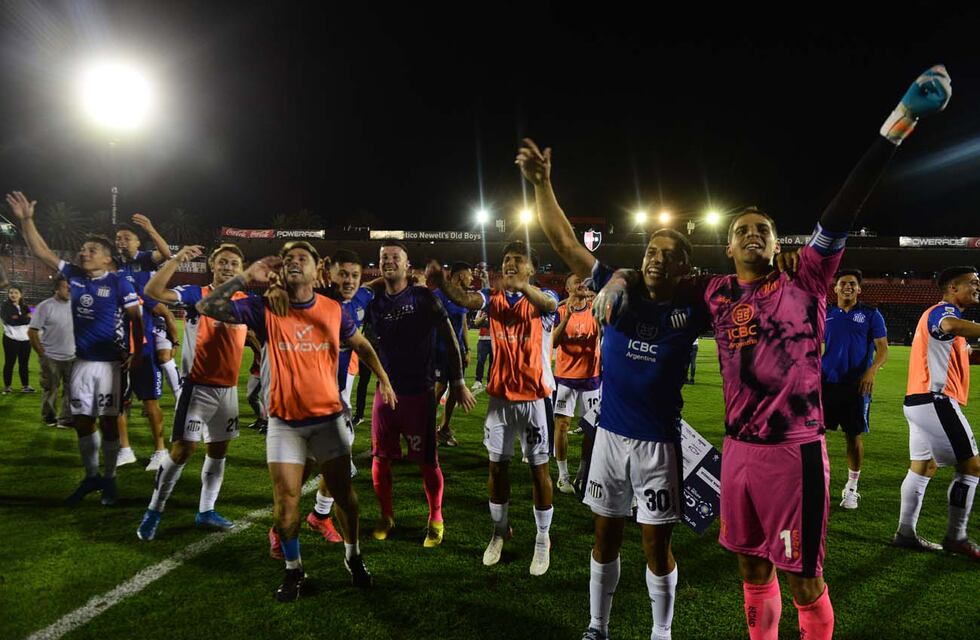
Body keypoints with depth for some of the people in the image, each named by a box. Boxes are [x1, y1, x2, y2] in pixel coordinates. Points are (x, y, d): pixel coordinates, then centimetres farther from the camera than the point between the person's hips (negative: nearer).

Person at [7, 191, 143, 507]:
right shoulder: (74, 275, 5)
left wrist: (138, 352, -12)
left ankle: (109, 479, 17)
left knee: (108, 422, 3)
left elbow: (135, 318, -8)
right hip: (81, 363, 5)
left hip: (109, 363, -5)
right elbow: (41, 252, 7)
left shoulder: (118, 283, -9)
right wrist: (26, 220, -2)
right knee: (82, 422, 11)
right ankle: (91, 476, 26)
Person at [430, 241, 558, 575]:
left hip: (535, 396, -3)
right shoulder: (493, 297, 2)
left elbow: (549, 304, -33)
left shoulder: (542, 298, -7)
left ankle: (543, 539, 21)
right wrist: (441, 280, -40)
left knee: (539, 468, 6)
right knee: (497, 465, 12)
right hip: (500, 395, 4)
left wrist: (523, 286, -53)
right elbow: (465, 299, -19)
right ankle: (500, 531, 31)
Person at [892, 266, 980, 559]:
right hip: (935, 400, -10)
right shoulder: (943, 311, -9)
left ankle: (905, 533, 15)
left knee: (923, 466, 12)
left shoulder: (943, 313, 24)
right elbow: (953, 325, -35)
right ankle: (956, 537, 2)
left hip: (919, 402, 10)